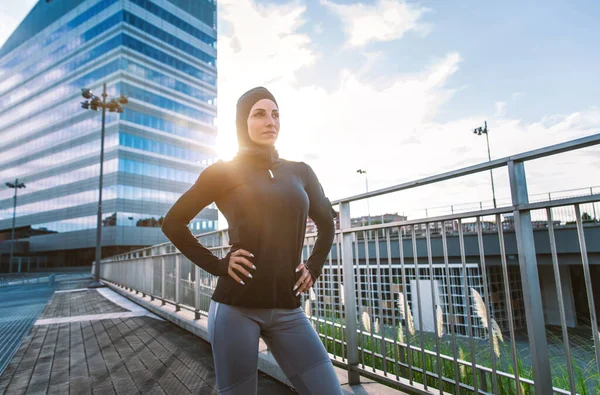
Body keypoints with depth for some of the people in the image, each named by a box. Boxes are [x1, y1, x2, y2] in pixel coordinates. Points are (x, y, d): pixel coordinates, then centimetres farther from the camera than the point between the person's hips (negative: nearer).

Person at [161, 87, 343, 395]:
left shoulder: (300, 172, 9)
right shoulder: (224, 172, -1)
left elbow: (326, 223, 22)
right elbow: (172, 223, 4)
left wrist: (313, 268, 9)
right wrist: (216, 265, -5)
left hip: (287, 310, 3)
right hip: (236, 307, -3)